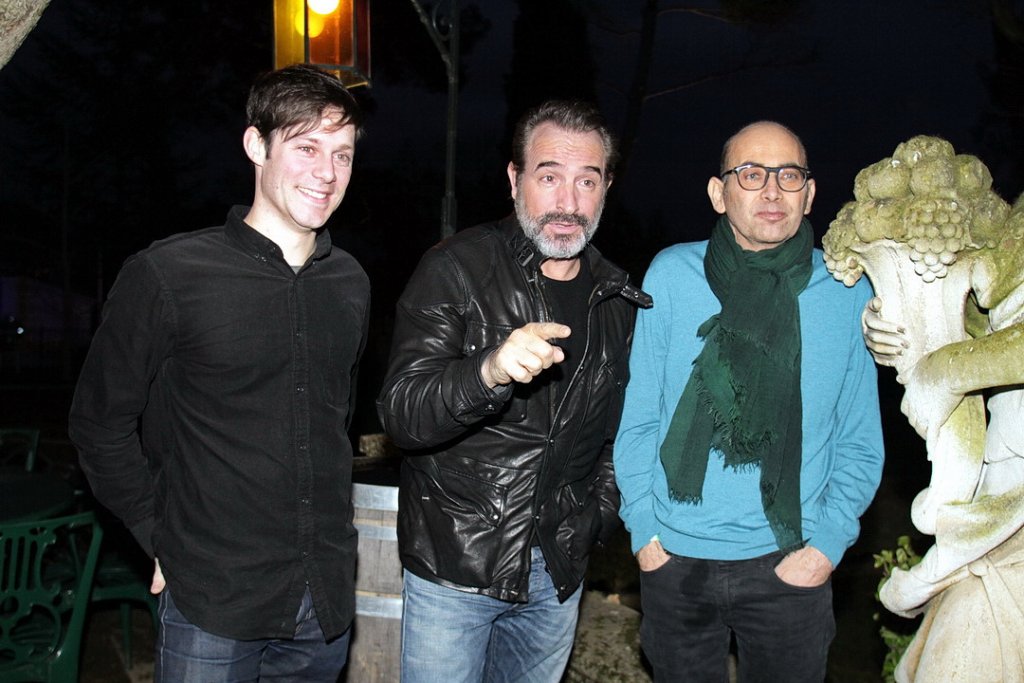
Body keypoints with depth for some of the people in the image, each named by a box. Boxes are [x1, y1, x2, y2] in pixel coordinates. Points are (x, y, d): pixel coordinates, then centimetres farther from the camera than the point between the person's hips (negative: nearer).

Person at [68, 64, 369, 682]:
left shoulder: (350, 283, 4)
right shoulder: (167, 275, -11)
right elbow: (100, 423, -4)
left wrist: (331, 526, 13)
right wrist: (163, 541, -4)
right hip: (213, 605, -4)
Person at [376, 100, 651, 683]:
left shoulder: (617, 298, 3)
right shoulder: (457, 270, -12)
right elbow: (400, 414, -22)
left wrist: (599, 508, 7)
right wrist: (490, 371, -39)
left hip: (559, 572, 4)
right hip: (455, 567, -4)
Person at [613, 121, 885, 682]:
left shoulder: (847, 293, -3)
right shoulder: (672, 273, -6)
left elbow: (861, 441, 3)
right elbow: (638, 416, 0)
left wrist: (828, 543, -5)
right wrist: (643, 529, -2)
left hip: (790, 565, 0)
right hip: (675, 559, 0)